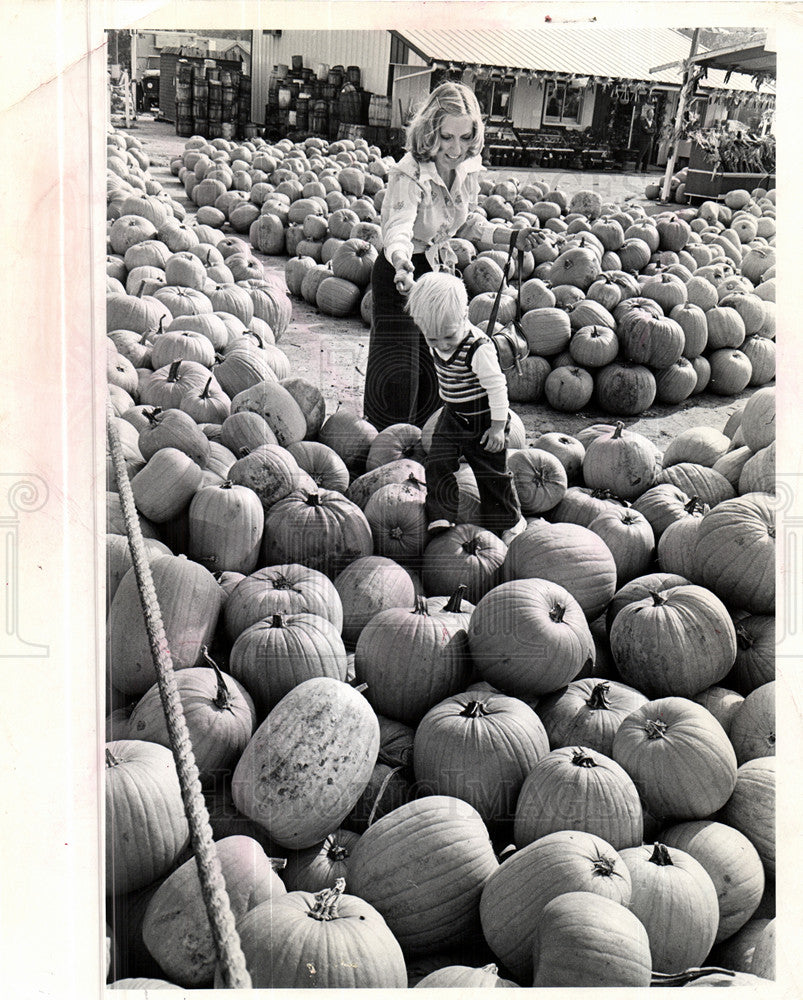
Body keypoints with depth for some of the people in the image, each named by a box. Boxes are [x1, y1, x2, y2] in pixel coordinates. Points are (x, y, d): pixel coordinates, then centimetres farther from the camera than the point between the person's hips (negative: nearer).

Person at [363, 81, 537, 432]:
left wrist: (508, 237, -1)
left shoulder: (469, 168, -6)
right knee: (399, 376, -7)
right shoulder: (409, 174, -26)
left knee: (438, 368, 15)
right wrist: (401, 262, -64)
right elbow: (398, 228, -43)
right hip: (401, 273, -7)